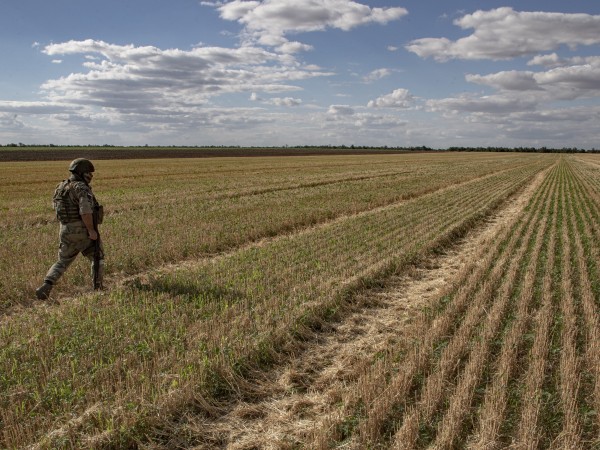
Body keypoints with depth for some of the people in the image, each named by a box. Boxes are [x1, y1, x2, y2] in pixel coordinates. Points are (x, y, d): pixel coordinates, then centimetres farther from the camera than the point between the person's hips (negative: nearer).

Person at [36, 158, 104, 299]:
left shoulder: (61, 186, 9)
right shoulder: (82, 188, -16)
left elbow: (55, 205, 25)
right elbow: (86, 212, -28)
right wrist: (91, 230, -20)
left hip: (66, 231, 6)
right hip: (84, 231, -6)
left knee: (62, 262, 18)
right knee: (98, 258, 16)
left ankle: (45, 287, 0)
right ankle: (98, 289, 16)